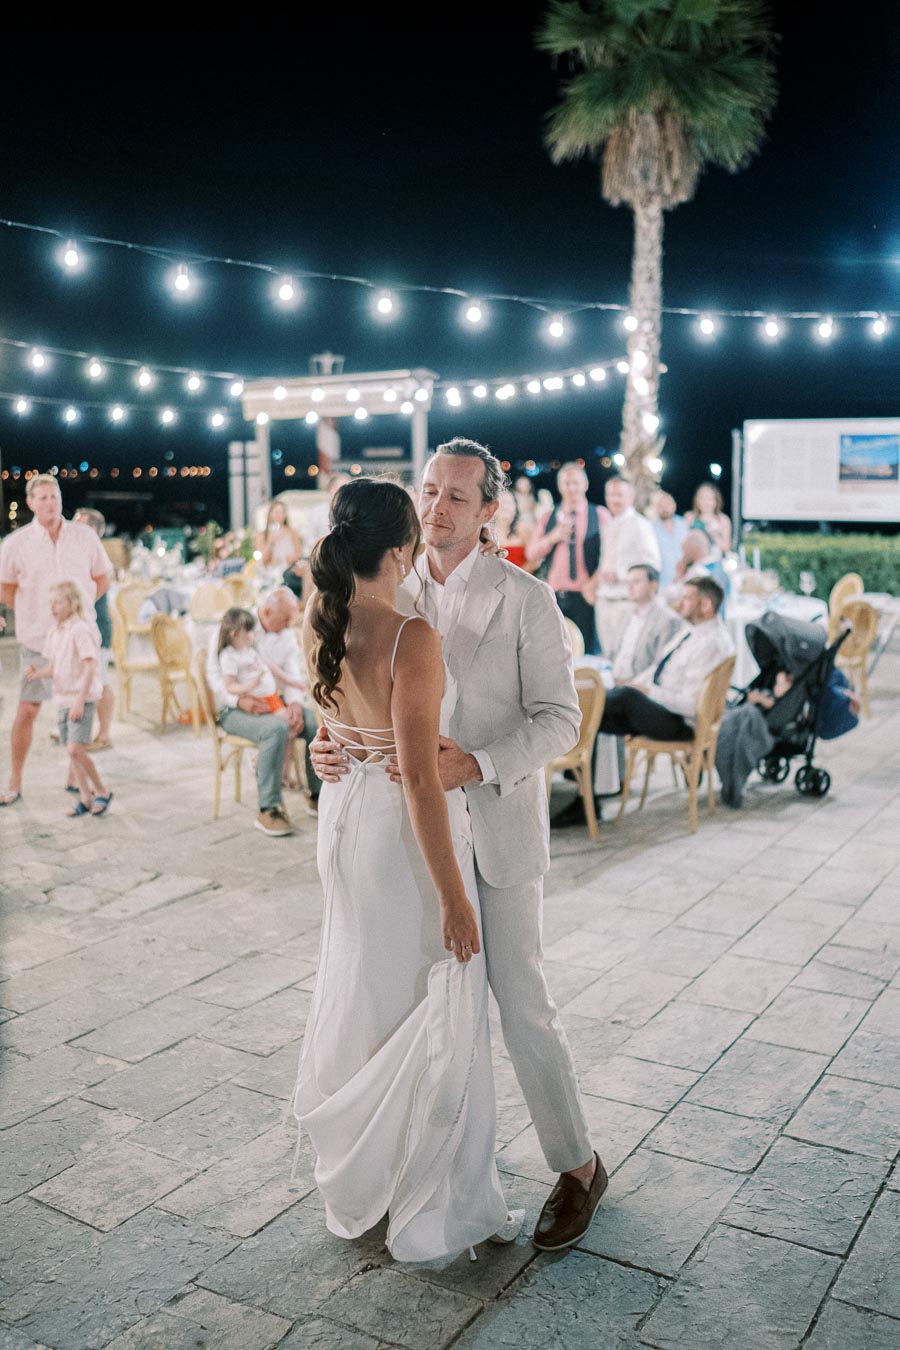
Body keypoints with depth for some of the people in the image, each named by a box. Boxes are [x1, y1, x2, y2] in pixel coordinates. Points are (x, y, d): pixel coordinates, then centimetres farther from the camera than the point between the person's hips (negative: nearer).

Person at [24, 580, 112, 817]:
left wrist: (80, 700, -23)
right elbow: (52, 668, 14)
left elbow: (90, 667, -19)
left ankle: (101, 792, 2)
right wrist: (38, 673, -9)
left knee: (76, 749, -15)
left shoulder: (81, 631, -15)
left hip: (82, 698, -8)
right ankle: (85, 798, 18)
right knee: (71, 751, 9)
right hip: (62, 698, 8)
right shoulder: (53, 633, 10)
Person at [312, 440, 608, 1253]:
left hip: (496, 829, -5)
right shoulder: (398, 598, 3)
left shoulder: (526, 599, -11)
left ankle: (577, 1166, 20)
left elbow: (560, 720, -14)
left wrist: (477, 764, -29)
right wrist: (332, 746, -14)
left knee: (520, 1002, 0)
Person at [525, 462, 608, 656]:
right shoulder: (548, 518, 14)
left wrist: (595, 583, -12)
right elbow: (531, 555, 10)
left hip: (586, 596, -3)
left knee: (587, 652, -5)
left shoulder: (600, 515, 6)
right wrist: (553, 537, -7)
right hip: (555, 595, 3)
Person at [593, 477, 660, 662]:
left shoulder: (640, 525, -3)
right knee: (609, 655, 8)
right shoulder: (606, 526, 17)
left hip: (627, 601, -6)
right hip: (604, 599, 7)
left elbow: (652, 563, -11)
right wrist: (596, 583, 7)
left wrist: (620, 573, -17)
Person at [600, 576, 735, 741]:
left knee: (627, 696, -29)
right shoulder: (691, 632, 13)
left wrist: (648, 691, -18)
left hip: (678, 724, -10)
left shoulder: (712, 644, -19)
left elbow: (691, 705, -23)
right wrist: (632, 685, 2)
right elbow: (657, 668, 19)